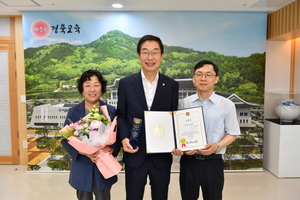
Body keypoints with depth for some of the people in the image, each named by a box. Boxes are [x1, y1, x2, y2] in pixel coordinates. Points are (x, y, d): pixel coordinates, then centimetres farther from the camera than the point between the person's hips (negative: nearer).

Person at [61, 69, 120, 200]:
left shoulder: (111, 111, -2)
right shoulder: (73, 112, -2)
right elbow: (65, 139, -3)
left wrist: (112, 149, -20)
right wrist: (84, 152, -19)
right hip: (82, 168, 1)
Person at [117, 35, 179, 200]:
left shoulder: (172, 85, 0)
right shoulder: (126, 83, -1)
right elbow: (121, 115, 3)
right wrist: (124, 138, -12)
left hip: (162, 155, 1)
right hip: (135, 154, 0)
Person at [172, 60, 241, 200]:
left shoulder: (227, 105, -5)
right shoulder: (184, 103, 0)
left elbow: (232, 134, 0)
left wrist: (217, 146, -17)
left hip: (213, 162, -1)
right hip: (188, 161, 2)